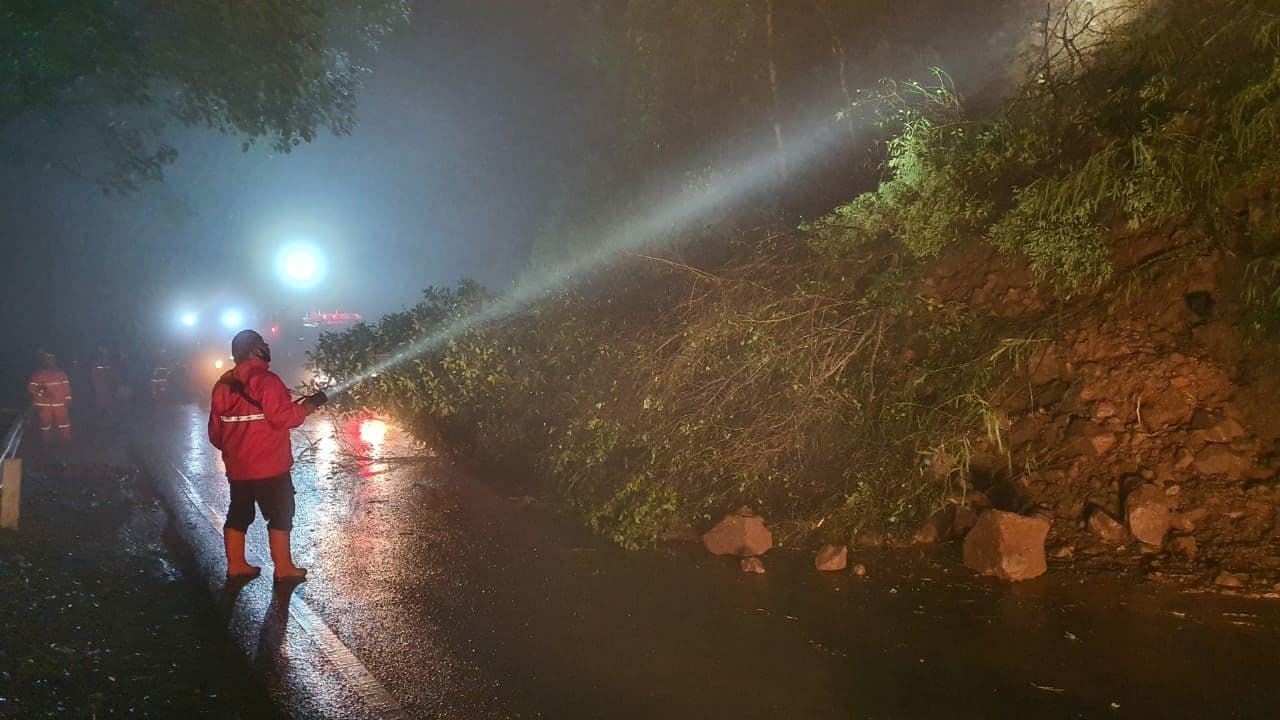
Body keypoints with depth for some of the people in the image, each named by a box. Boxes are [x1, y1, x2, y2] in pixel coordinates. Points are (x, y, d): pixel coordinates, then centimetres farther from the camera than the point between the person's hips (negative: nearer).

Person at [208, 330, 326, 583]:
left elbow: (215, 432, 13)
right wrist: (309, 405, -7)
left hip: (237, 467, 7)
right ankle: (284, 569, 5)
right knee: (280, 515, 2)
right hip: (269, 466, -7)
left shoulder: (223, 385, 7)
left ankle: (236, 565, 22)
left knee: (238, 514, 16)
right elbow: (284, 417, -22)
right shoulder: (266, 380, -17)